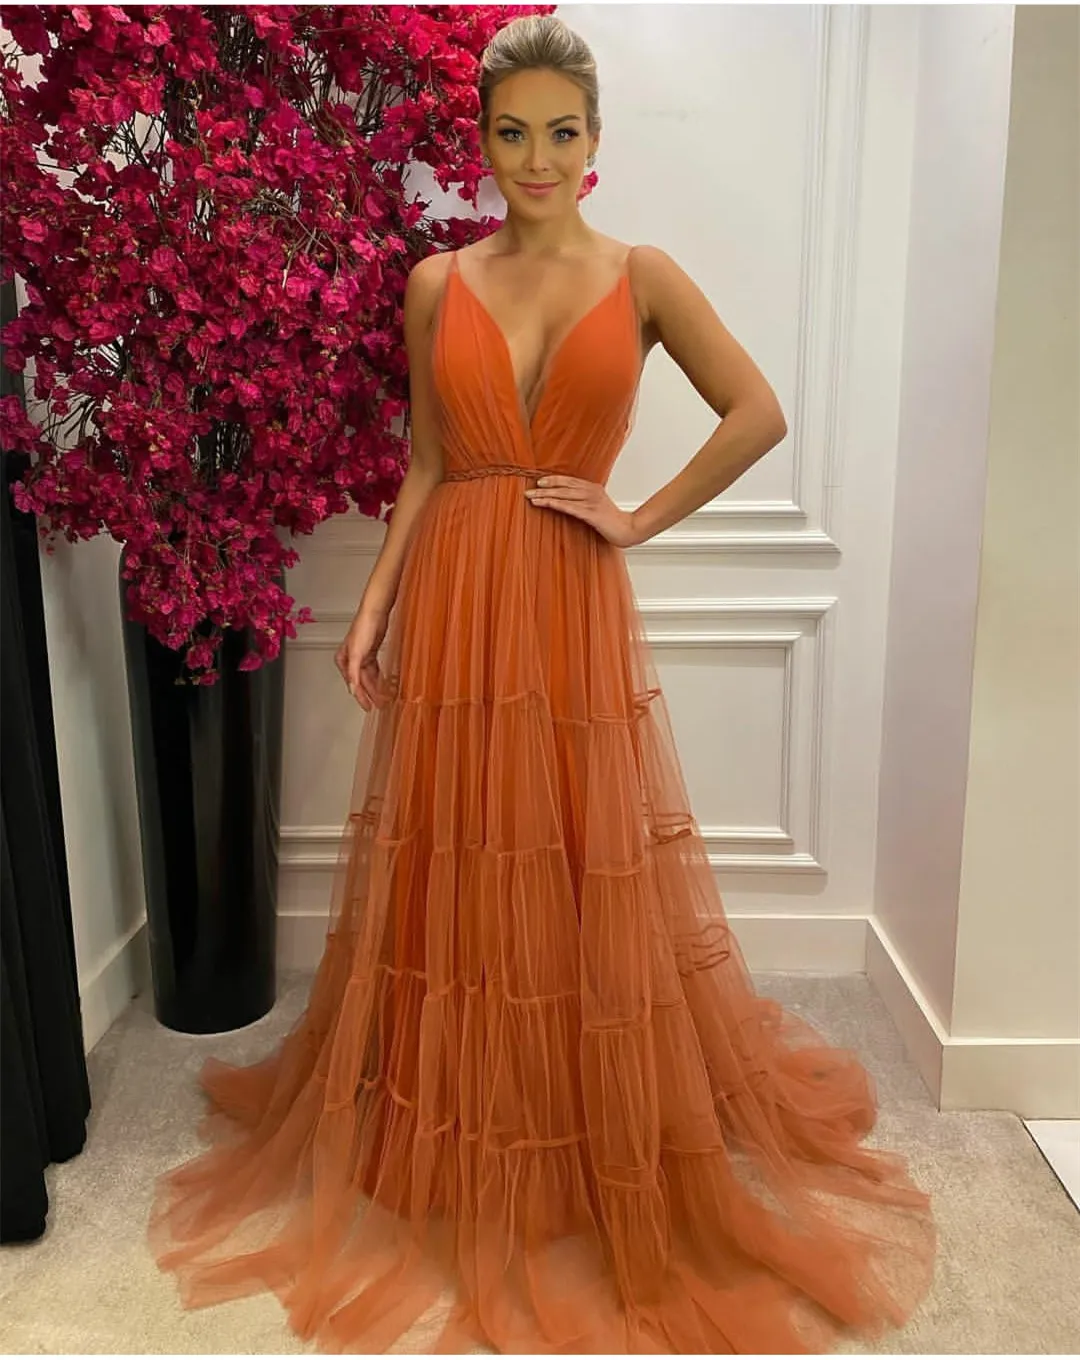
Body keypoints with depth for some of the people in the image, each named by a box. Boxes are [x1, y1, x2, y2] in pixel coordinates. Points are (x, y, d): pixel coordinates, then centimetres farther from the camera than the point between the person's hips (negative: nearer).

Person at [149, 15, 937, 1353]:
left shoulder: (641, 275, 4)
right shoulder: (436, 285, 9)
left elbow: (758, 413, 3)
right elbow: (425, 466, 10)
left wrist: (644, 518, -3)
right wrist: (373, 606, 2)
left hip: (572, 606, -1)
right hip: (450, 602, 2)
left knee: (590, 880, 5)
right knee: (455, 875, 8)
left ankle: (604, 1159, 29)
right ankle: (459, 1167, 31)